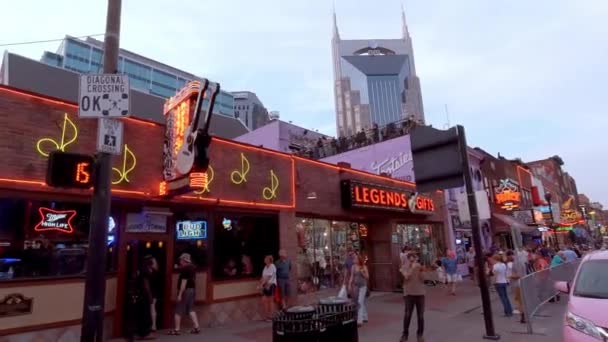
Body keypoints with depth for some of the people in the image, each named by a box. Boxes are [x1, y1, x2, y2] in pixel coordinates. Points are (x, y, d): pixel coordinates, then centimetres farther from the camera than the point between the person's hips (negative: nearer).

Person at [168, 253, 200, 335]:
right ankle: (197, 327, 9)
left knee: (178, 310, 2)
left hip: (185, 290, -9)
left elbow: (184, 282, -22)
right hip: (191, 289, 9)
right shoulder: (192, 268, 12)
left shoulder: (185, 269, -16)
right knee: (191, 309, 12)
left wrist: (180, 294, -21)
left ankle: (177, 329, 9)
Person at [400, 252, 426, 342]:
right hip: (409, 293, -2)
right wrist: (412, 267, -24)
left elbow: (422, 279, -2)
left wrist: (421, 271, -16)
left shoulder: (419, 267, 3)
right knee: (407, 314, -2)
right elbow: (407, 277, -20)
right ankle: (405, 334, 11)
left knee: (420, 315, 7)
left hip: (420, 293, 2)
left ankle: (420, 333, 22)